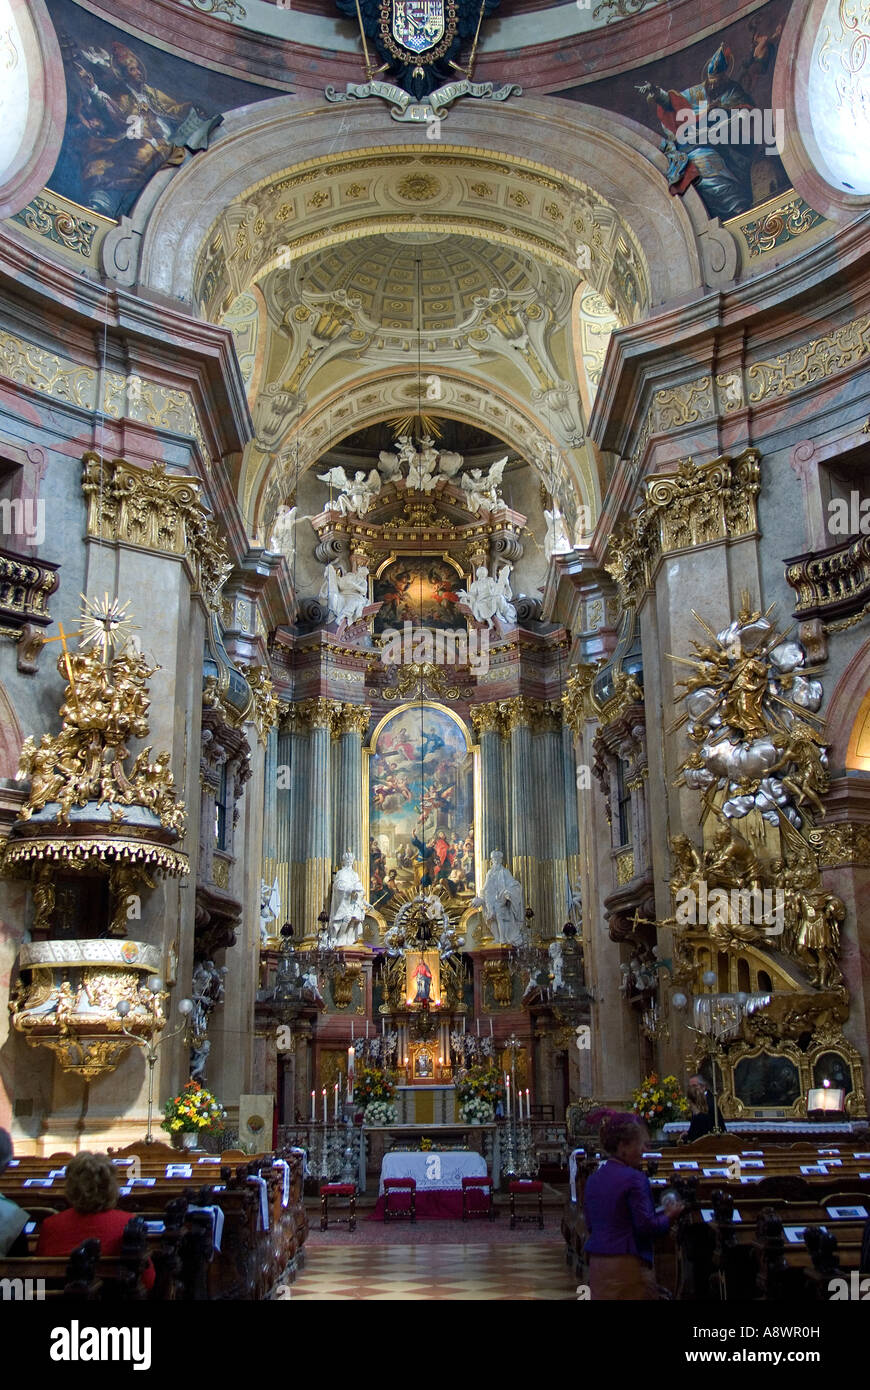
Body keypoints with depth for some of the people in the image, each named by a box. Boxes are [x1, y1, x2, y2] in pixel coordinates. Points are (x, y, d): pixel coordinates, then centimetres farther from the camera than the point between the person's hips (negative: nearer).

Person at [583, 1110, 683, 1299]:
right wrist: (670, 1216, 1)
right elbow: (646, 1227, -18)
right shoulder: (635, 1179, -14)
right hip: (627, 1264, -7)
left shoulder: (593, 1179, 9)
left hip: (596, 1263, 7)